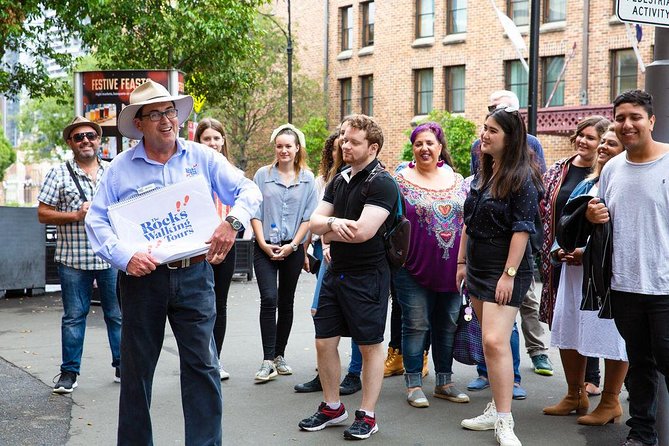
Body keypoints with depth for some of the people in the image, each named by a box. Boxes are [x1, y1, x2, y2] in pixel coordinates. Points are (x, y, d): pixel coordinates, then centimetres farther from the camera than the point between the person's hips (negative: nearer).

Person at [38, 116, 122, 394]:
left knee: (117, 314, 8)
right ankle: (69, 371, 15)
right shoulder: (59, 175, 3)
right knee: (74, 316, 5)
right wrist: (76, 215, -13)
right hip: (73, 259, -2)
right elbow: (43, 214, 0)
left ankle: (122, 366, 21)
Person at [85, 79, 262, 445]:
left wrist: (232, 221, -18)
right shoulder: (121, 167, 2)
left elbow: (249, 190, 2)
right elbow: (96, 220, -1)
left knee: (202, 366, 0)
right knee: (136, 369, 10)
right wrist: (123, 256, -17)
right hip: (143, 276, 0)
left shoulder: (202, 157, 4)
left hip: (194, 275, 0)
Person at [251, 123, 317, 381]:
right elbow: (255, 212, 1)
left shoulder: (307, 178, 5)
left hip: (293, 249, 2)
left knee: (286, 302, 9)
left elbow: (308, 216, 2)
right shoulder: (263, 175, 4)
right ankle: (268, 361, -13)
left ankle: (279, 355, 20)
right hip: (265, 248, -2)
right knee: (269, 299, -14)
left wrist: (293, 245, -7)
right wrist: (263, 243, -8)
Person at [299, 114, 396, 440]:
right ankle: (332, 407, 27)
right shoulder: (339, 179, 11)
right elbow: (314, 221, 8)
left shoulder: (382, 183, -13)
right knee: (324, 342, 11)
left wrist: (328, 233, -7)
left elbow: (363, 230, -24)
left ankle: (367, 416, 15)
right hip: (335, 272, 8)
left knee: (370, 346, 4)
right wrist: (333, 223, -16)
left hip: (368, 276, -8)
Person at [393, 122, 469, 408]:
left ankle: (444, 382, 23)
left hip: (451, 267, 4)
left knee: (448, 325, 11)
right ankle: (414, 385, 11)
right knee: (416, 325, 0)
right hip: (415, 267, -4)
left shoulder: (457, 181, 10)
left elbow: (468, 221, 14)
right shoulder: (402, 180, -1)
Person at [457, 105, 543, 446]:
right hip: (478, 268, 8)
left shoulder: (521, 178, -12)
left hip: (505, 269, -8)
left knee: (495, 342, -16)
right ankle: (497, 408, 22)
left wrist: (509, 274, -20)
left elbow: (522, 229, -17)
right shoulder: (482, 173, 12)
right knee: (490, 342, 12)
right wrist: (462, 261, 17)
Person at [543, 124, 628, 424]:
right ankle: (575, 395, 24)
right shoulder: (587, 183, 18)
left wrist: (589, 252, -18)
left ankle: (610, 402, 11)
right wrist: (559, 250, 6)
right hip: (574, 265, 8)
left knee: (610, 333, -2)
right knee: (568, 328, 10)